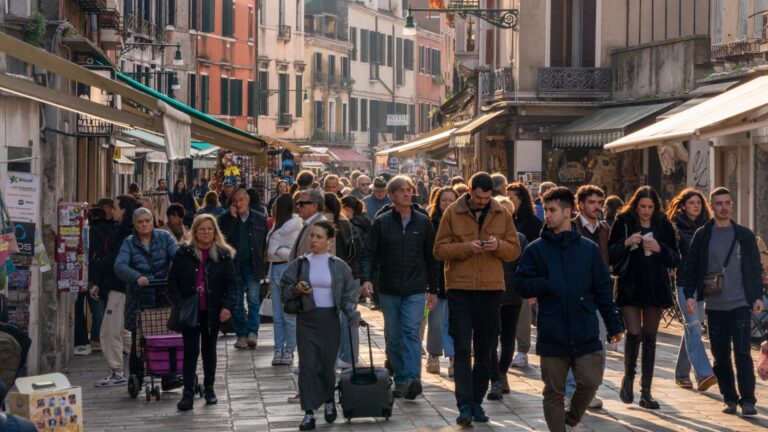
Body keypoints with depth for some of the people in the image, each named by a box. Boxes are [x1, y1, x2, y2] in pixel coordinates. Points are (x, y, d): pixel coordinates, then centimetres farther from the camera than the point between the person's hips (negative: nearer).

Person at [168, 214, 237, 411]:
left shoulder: (223, 255, 0)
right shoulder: (184, 253, -1)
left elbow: (231, 283, -1)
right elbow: (172, 280, 0)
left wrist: (228, 306, -15)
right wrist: (179, 304, -11)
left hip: (212, 312, 1)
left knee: (209, 349, 13)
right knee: (190, 351, -4)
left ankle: (209, 389, 27)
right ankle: (188, 393, -6)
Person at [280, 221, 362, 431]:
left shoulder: (339, 266, 1)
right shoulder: (300, 264, 3)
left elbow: (347, 295, 3)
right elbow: (285, 291, 7)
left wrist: (352, 315, -11)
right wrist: (296, 289, -13)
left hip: (330, 319, 0)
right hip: (306, 320, 0)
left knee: (327, 364, 4)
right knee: (307, 365, -6)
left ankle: (329, 401, 32)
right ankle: (309, 412, -3)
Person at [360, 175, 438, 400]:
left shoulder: (423, 222, 5)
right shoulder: (381, 222, 3)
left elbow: (431, 257, 10)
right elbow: (369, 253, 1)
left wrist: (433, 289, 9)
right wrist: (366, 278, -16)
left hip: (415, 290, -1)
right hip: (388, 290, 1)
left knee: (411, 332, -16)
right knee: (393, 337, 6)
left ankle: (413, 378, -24)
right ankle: (400, 381, 15)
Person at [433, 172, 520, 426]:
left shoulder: (502, 215, 5)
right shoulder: (453, 213, -1)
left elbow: (515, 251, 7)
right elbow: (440, 250, -3)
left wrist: (498, 245, -13)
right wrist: (466, 247, -18)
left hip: (491, 290, 3)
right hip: (460, 289, -3)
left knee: (484, 351, 10)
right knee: (462, 349, -6)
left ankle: (477, 403, 21)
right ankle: (465, 405, -7)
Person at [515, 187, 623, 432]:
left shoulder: (589, 249, 6)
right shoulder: (536, 250, 3)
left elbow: (603, 290, 8)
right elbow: (521, 284, 0)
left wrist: (614, 325, 6)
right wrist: (547, 284, -16)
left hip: (586, 335, 0)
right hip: (552, 336, 0)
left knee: (590, 381, -6)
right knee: (554, 391, 5)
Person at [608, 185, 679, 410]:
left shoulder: (664, 225, 4)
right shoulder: (623, 222, -1)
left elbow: (675, 259, 5)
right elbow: (610, 255, -1)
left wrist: (660, 248, -13)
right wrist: (626, 243, -18)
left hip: (655, 288, 2)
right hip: (630, 286, -2)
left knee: (650, 337, 5)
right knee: (634, 333, -13)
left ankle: (646, 392, 11)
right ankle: (628, 377, 14)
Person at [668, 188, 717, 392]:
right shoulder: (676, 228, -2)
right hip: (684, 282, -5)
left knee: (692, 327, 11)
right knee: (693, 326, -14)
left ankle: (682, 374, 21)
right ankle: (703, 374, -23)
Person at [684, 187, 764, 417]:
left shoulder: (744, 235, 6)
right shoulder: (702, 235, 5)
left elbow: (755, 268, 9)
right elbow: (691, 267, 5)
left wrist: (758, 296, 1)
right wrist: (690, 294, -5)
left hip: (740, 303, -1)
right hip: (714, 305, 1)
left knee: (742, 353, -10)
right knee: (720, 356, 5)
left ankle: (747, 401, -9)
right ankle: (730, 399, 15)